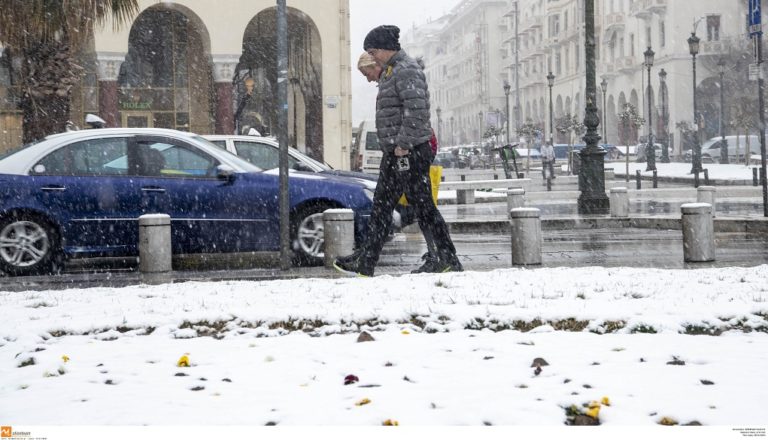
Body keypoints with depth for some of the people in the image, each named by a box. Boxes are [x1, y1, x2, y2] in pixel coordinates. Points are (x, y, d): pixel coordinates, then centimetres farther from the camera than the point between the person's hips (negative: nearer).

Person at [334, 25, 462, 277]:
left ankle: (450, 261, 1)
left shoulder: (407, 70, -14)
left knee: (423, 206, -6)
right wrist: (392, 146, 17)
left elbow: (416, 110, -24)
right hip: (394, 152, 11)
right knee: (381, 206, 11)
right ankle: (365, 264, 15)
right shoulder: (390, 72, 19)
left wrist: (404, 144, -23)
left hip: (409, 152, -11)